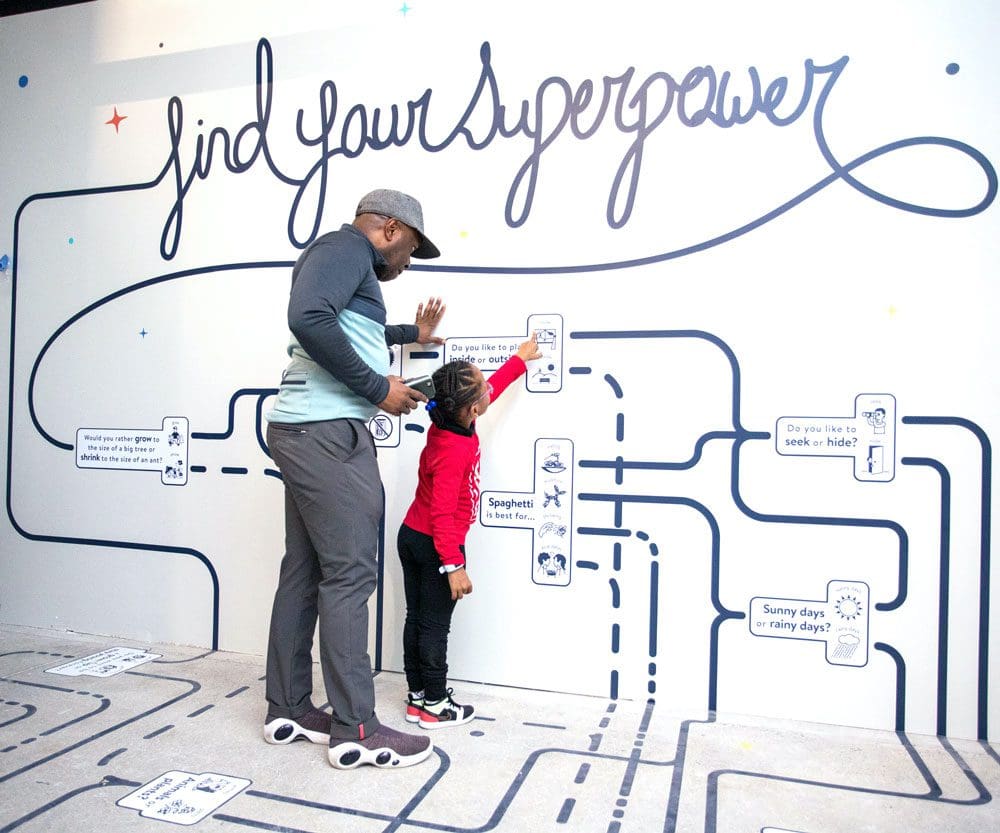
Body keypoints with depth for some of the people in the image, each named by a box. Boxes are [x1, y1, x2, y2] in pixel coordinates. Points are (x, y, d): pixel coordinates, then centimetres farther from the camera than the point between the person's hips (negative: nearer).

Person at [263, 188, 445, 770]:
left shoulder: (350, 264, 25)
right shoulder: (347, 246, -5)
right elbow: (308, 318, -25)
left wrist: (409, 335, 52)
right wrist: (378, 387, -19)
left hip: (309, 434, 10)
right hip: (329, 432, -10)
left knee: (305, 570, 12)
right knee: (350, 573, -7)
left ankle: (289, 709, 21)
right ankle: (356, 730, 1)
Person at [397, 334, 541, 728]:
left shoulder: (445, 423, -1)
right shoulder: (456, 450, -27)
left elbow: (494, 386, 16)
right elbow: (442, 513, -29)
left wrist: (520, 358, 26)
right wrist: (454, 566, -28)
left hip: (411, 535, 9)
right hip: (437, 546, -9)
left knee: (415, 618, 14)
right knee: (435, 625, 3)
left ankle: (417, 696, 26)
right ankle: (435, 705, 16)